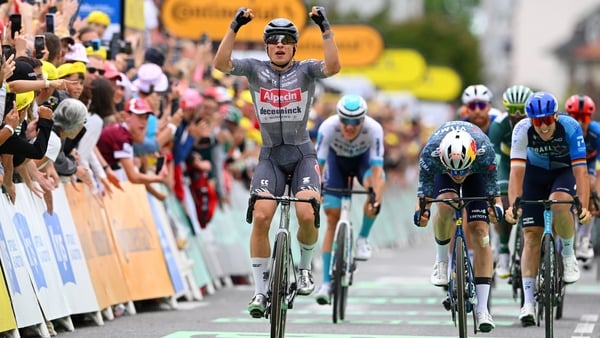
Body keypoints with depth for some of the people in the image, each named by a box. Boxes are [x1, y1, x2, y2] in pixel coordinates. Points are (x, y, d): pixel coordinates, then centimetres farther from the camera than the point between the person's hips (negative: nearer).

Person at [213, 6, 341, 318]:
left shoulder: (305, 70, -2)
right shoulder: (255, 70, 1)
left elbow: (333, 66, -22)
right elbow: (220, 63, -14)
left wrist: (325, 29, -27)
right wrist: (234, 27, -23)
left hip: (302, 154, -1)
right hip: (270, 155, 1)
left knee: (307, 215, -20)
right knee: (261, 217, -16)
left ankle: (304, 268, 9)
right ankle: (260, 289, -6)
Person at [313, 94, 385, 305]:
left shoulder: (374, 129, -35)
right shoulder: (328, 127, -35)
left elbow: (377, 168, -39)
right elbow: (318, 164, -35)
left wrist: (376, 200, -52)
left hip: (363, 158, 0)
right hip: (337, 159, 0)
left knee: (374, 186, -35)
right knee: (332, 217, -8)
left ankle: (363, 238, -10)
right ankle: (326, 283, -3)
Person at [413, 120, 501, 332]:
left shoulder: (485, 151, -40)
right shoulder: (430, 154, -39)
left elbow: (492, 188, -25)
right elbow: (424, 190, -25)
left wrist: (496, 207, -37)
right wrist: (421, 211, -36)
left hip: (477, 173, 0)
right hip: (441, 170, 0)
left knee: (480, 232, -13)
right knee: (445, 205, -34)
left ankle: (482, 308, -13)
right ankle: (442, 260, -6)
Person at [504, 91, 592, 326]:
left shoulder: (570, 127, -31)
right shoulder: (522, 130, -29)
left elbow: (580, 170, -33)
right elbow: (517, 170, -33)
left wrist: (584, 206, -43)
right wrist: (513, 205, -45)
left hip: (564, 172, -1)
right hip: (535, 173, 1)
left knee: (559, 203, -35)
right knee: (531, 235, -8)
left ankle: (568, 255, -7)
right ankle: (528, 303, -5)